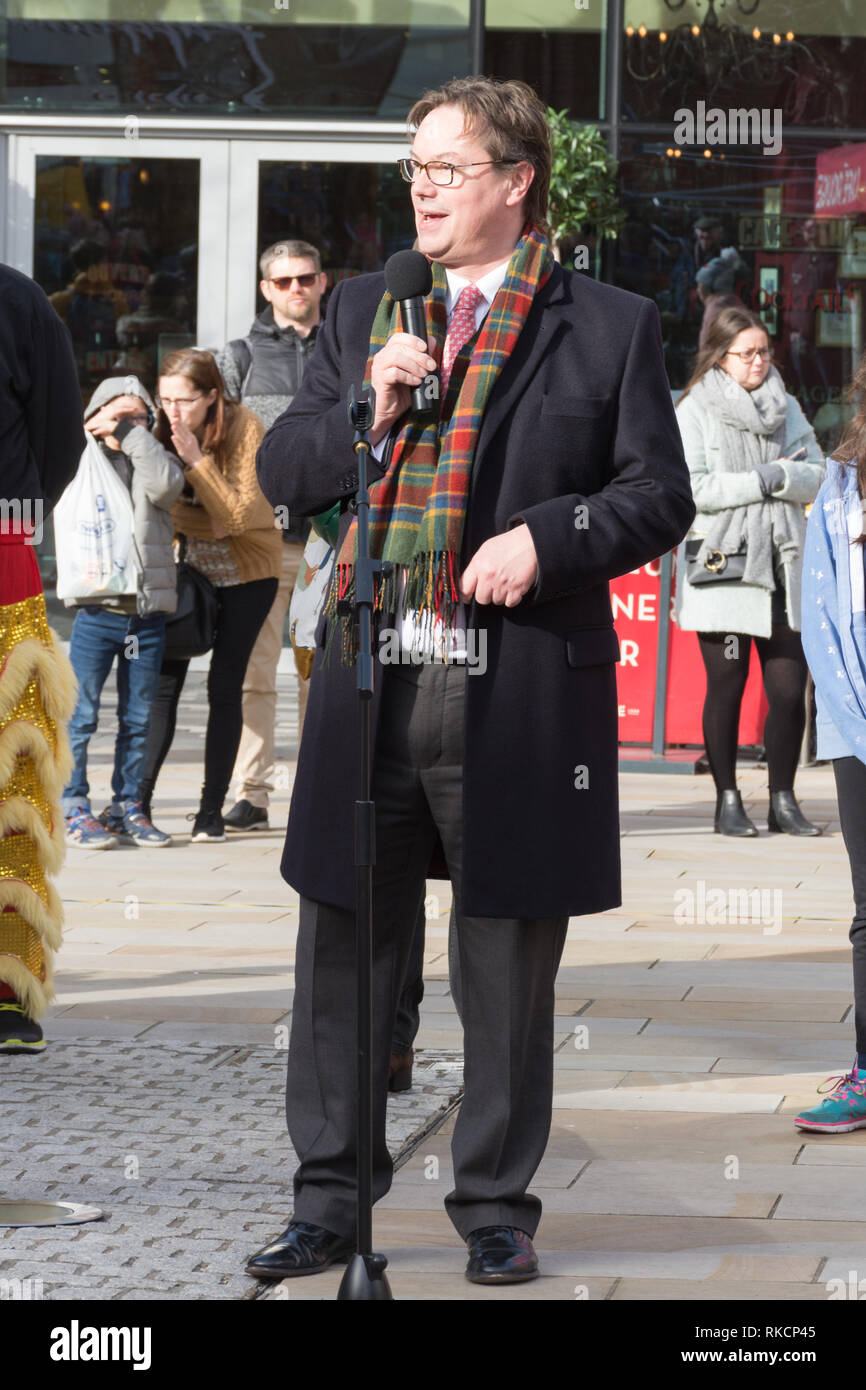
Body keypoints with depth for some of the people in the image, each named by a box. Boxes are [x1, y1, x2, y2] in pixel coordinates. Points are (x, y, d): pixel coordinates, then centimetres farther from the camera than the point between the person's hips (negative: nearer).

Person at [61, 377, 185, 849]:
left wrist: (130, 433, -9)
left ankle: (127, 806, 17)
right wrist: (94, 432, -10)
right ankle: (73, 809, 4)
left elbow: (165, 484, -10)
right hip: (96, 611, -2)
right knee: (81, 715, -2)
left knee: (137, 718, 8)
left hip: (147, 613, 2)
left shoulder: (153, 460, 11)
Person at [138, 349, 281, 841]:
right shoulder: (166, 430, -5)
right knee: (164, 680, -4)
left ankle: (213, 808, 1)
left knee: (224, 687, -5)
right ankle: (139, 796, 0)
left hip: (245, 571, -3)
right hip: (188, 566, 3)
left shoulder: (245, 428, -17)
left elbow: (239, 516, -22)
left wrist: (197, 460, -30)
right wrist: (205, 526, -22)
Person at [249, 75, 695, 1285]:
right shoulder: (364, 313, 14)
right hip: (373, 685, 3)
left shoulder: (610, 327, 4)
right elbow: (282, 473, 11)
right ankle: (330, 1201, 17)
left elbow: (660, 495, 1)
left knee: (509, 969, 6)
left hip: (523, 698, -3)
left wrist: (545, 537, -15)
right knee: (346, 955, 6)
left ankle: (497, 1209, 18)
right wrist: (365, 406, -7)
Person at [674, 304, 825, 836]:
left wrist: (780, 475, -11)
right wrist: (763, 479, -10)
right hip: (722, 569, -4)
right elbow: (692, 488, -11)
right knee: (727, 685, -2)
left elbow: (818, 475, 9)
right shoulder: (693, 412, 0)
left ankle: (784, 799, 8)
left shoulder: (787, 408, 15)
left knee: (790, 684, -1)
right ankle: (728, 800, 7)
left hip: (782, 563, 4)